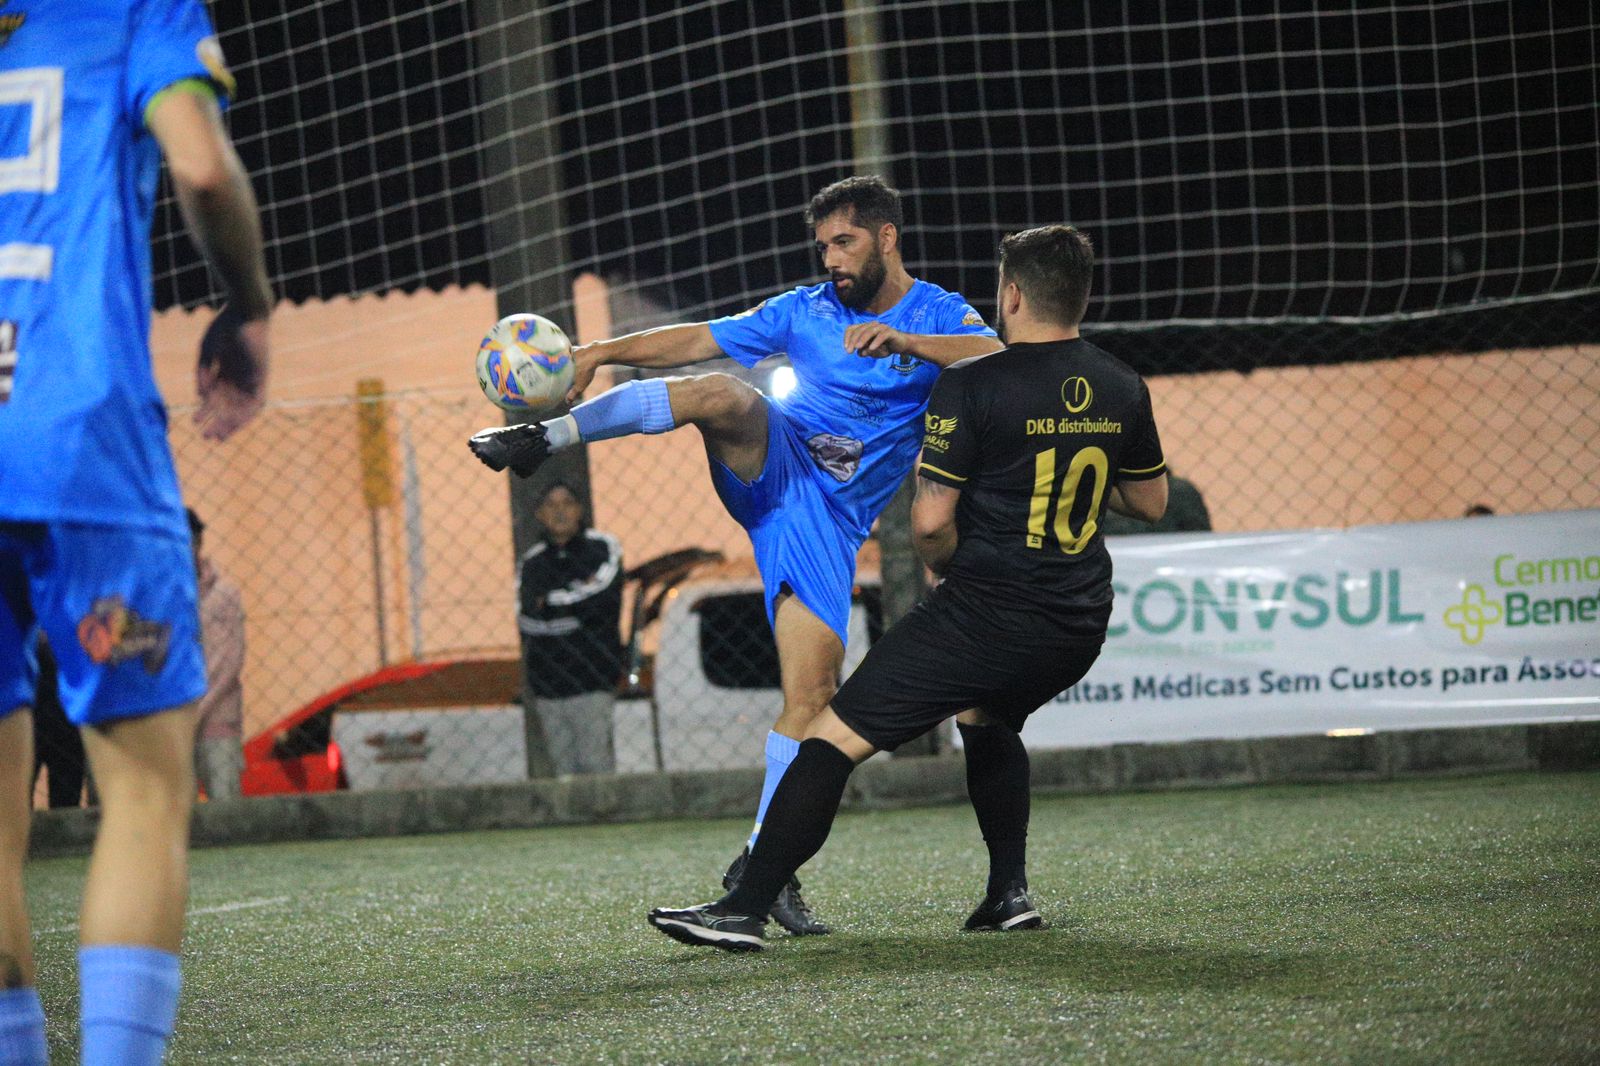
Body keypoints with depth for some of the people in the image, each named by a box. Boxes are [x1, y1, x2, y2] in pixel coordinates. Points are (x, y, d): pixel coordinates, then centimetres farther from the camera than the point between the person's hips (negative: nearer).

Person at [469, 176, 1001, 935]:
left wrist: (902, 340, -33)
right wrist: (603, 352, -3)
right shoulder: (806, 311, 12)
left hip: (831, 515, -1)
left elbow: (998, 359, -17)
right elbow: (700, 341, 10)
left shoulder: (939, 317, 4)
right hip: (773, 463, 1)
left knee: (811, 693, -10)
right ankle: (544, 439, -30)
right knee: (721, 395, -32)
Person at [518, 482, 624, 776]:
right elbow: (526, 619, 2)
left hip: (591, 678, -4)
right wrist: (578, 601, -6)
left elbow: (603, 604, -10)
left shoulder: (602, 547, 5)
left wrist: (550, 603, -2)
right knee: (564, 767, 1)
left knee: (595, 761, -11)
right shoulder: (532, 562, 14)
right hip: (547, 684, 4)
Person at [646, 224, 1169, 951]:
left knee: (833, 738, -2)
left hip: (983, 613, -7)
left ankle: (745, 910, -6)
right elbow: (1150, 503, 19)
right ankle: (1010, 892, 27)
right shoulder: (1124, 391, 5)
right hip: (1078, 629, 7)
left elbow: (930, 520, -13)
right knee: (988, 717, 36)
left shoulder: (971, 386, -11)